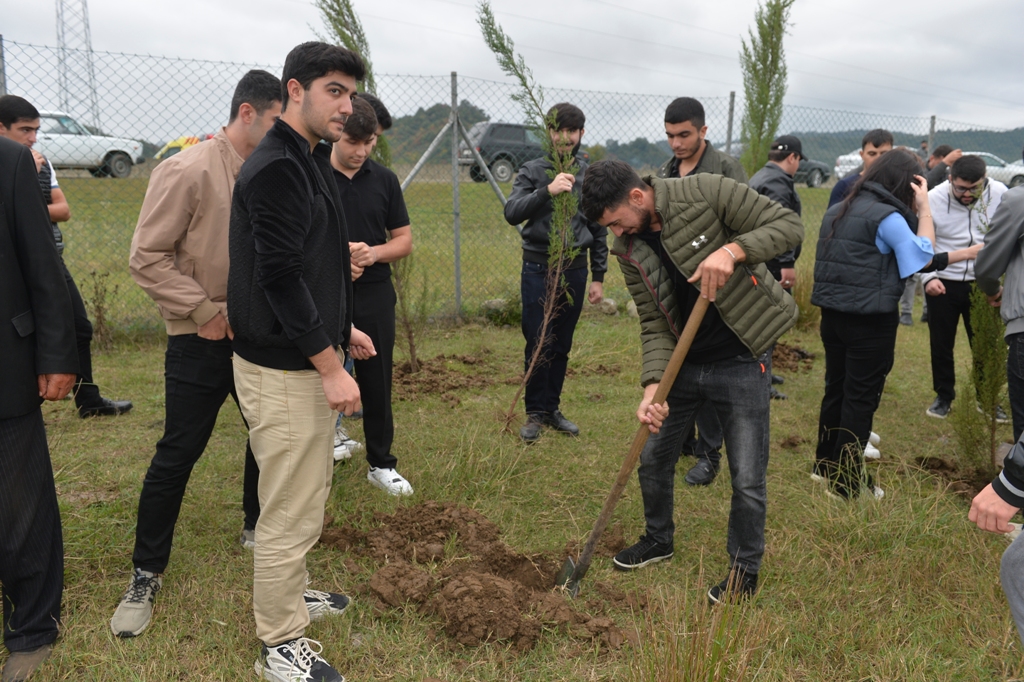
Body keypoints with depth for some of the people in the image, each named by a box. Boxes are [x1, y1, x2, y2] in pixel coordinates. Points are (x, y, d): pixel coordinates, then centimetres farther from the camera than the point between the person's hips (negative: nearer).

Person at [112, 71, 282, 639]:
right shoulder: (188, 171, -16)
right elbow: (147, 258, -15)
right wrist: (204, 312, -15)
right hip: (201, 342, -6)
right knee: (177, 455, -1)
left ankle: (257, 528, 40)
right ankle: (146, 574, 16)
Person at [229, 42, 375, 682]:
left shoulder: (307, 162, 13)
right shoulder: (275, 169, -19)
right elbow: (280, 277, -23)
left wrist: (341, 327, 20)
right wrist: (331, 366, -20)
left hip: (308, 355, 10)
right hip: (284, 368, -10)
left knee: (308, 493, 22)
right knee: (290, 511, 0)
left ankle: (292, 591, 41)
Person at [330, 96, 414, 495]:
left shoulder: (385, 180, 5)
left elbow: (404, 240, 8)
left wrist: (373, 253, -13)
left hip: (375, 296, 3)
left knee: (377, 382, 10)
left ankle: (381, 463, 24)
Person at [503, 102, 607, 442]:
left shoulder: (590, 175, 6)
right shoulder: (533, 171, 0)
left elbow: (599, 230, 10)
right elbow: (512, 213, -15)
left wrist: (598, 277, 9)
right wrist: (546, 190, -29)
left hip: (575, 270, 2)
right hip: (538, 269, -2)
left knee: (562, 346, 10)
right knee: (538, 344, 0)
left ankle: (552, 408, 23)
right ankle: (535, 413, 13)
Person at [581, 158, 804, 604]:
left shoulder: (707, 192, -17)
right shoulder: (629, 249, -3)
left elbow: (788, 224, -15)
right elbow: (654, 324, -6)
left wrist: (732, 250, -32)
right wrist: (653, 386, -21)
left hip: (740, 363, -5)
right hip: (682, 363, 6)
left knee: (748, 480, 0)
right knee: (653, 459, 17)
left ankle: (745, 570, 24)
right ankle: (659, 538, 44)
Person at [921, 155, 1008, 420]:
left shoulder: (999, 193, -10)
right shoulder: (934, 199, -13)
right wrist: (928, 277, -19)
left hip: (983, 283, 1)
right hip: (943, 283, 0)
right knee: (941, 344, 11)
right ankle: (944, 396, 29)